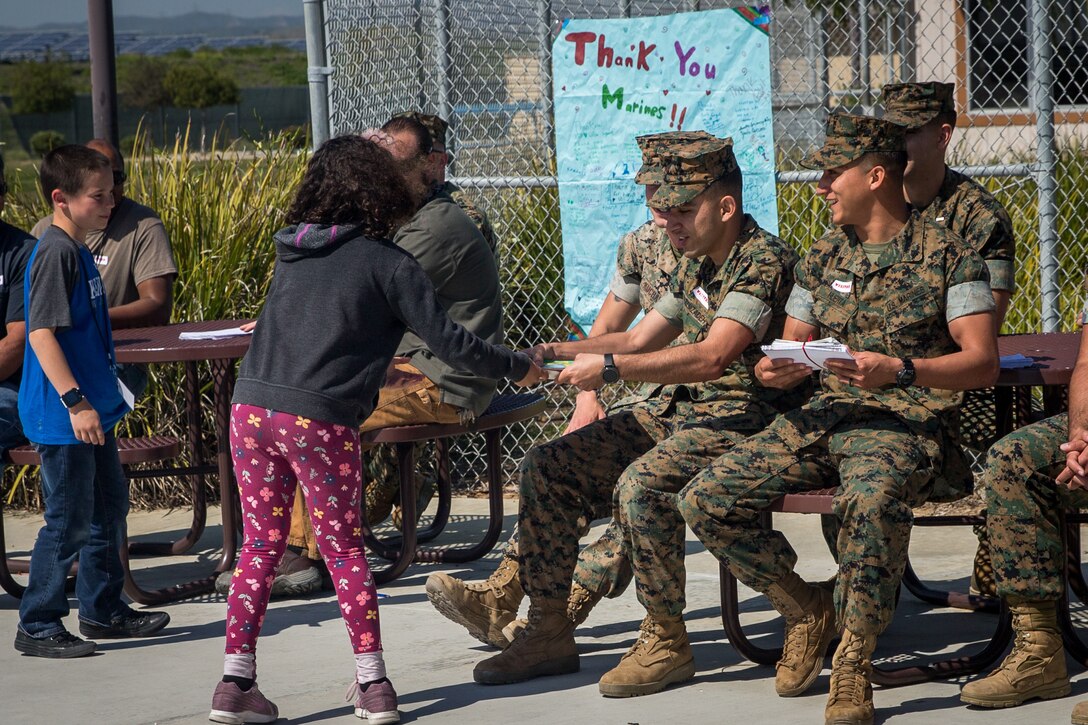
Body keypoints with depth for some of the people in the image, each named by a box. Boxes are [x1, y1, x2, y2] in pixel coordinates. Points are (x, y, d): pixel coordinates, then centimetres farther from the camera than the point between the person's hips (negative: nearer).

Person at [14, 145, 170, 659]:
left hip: (90, 412, 10)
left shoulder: (79, 251, 12)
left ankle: (104, 611, 29)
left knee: (109, 507, 18)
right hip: (63, 419, -10)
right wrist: (75, 402, -27)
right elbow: (41, 333, -23)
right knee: (70, 521, -4)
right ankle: (37, 626, 5)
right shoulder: (55, 253, -18)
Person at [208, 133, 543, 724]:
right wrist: (518, 368, 13)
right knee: (345, 552, 7)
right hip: (321, 418, -4)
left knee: (260, 547, 12)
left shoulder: (291, 250, 15)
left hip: (251, 406, 4)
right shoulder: (389, 264, 0)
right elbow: (448, 343, -2)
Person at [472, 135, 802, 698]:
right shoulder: (695, 266, 15)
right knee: (546, 468, -1)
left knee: (641, 484, -35)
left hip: (738, 418, -9)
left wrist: (609, 367, -25)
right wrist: (553, 353, 11)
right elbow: (639, 339, 24)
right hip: (674, 412, 9)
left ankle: (666, 641, -20)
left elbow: (712, 357, -26)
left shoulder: (764, 260, -15)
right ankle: (550, 631, 4)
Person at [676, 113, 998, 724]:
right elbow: (794, 346, 20)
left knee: (873, 500, -42)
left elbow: (983, 363, -9)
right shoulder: (823, 257, 16)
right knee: (706, 500, -13)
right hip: (826, 416, 6)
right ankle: (807, 612, 7)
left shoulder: (948, 256, -2)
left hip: (909, 423, -6)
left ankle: (853, 667, -28)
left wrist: (899, 371, -24)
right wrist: (777, 370, -5)